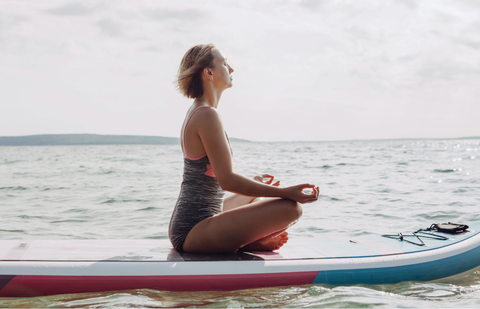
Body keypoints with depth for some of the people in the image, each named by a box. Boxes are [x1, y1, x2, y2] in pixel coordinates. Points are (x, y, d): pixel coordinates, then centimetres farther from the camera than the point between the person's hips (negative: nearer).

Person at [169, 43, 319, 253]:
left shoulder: (196, 113, 14)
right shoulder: (207, 115, -17)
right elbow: (227, 180, -22)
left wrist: (253, 181, 30)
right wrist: (285, 192, -19)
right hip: (194, 232, -11)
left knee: (256, 196, 34)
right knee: (291, 207, -20)